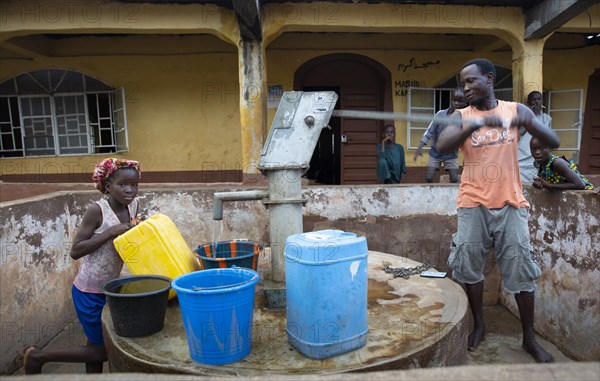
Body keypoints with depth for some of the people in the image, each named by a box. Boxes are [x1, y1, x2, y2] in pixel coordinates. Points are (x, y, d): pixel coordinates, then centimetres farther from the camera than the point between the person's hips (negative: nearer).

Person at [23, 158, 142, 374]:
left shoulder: (133, 206, -2)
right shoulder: (97, 210, -21)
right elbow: (75, 251, -20)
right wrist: (111, 232, -28)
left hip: (108, 289, 6)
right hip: (88, 291, -6)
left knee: (97, 345, 18)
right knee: (101, 351, 5)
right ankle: (38, 356, 21)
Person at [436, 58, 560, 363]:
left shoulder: (515, 110, 5)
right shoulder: (461, 116, 2)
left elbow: (554, 143, 3)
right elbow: (442, 147, -16)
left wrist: (529, 123, -15)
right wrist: (476, 124, -28)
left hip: (510, 203, 1)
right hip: (473, 205, 0)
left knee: (522, 270, 4)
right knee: (469, 267, 4)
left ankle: (529, 338, 20)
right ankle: (479, 325, 25)